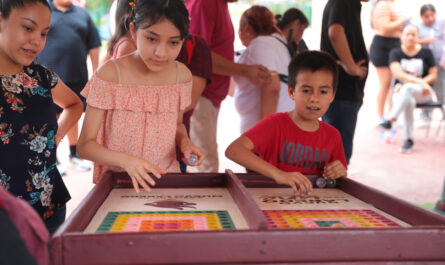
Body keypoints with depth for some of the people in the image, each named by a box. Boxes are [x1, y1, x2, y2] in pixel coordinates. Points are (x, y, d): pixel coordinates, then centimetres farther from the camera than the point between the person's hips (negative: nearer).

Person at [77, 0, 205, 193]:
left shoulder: (182, 75, -1)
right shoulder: (109, 75, -13)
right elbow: (85, 145, -10)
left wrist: (184, 141, -4)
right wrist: (126, 161, -27)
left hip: (166, 178, 3)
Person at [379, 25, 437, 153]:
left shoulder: (426, 52, 7)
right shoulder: (395, 53, 5)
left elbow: (433, 75, 4)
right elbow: (398, 73, -9)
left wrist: (410, 83, -12)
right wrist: (420, 81, -22)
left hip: (422, 92, -1)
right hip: (402, 91, 1)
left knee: (408, 88, -36)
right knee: (409, 101, -35)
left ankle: (390, 120, -49)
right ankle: (408, 139, -31)